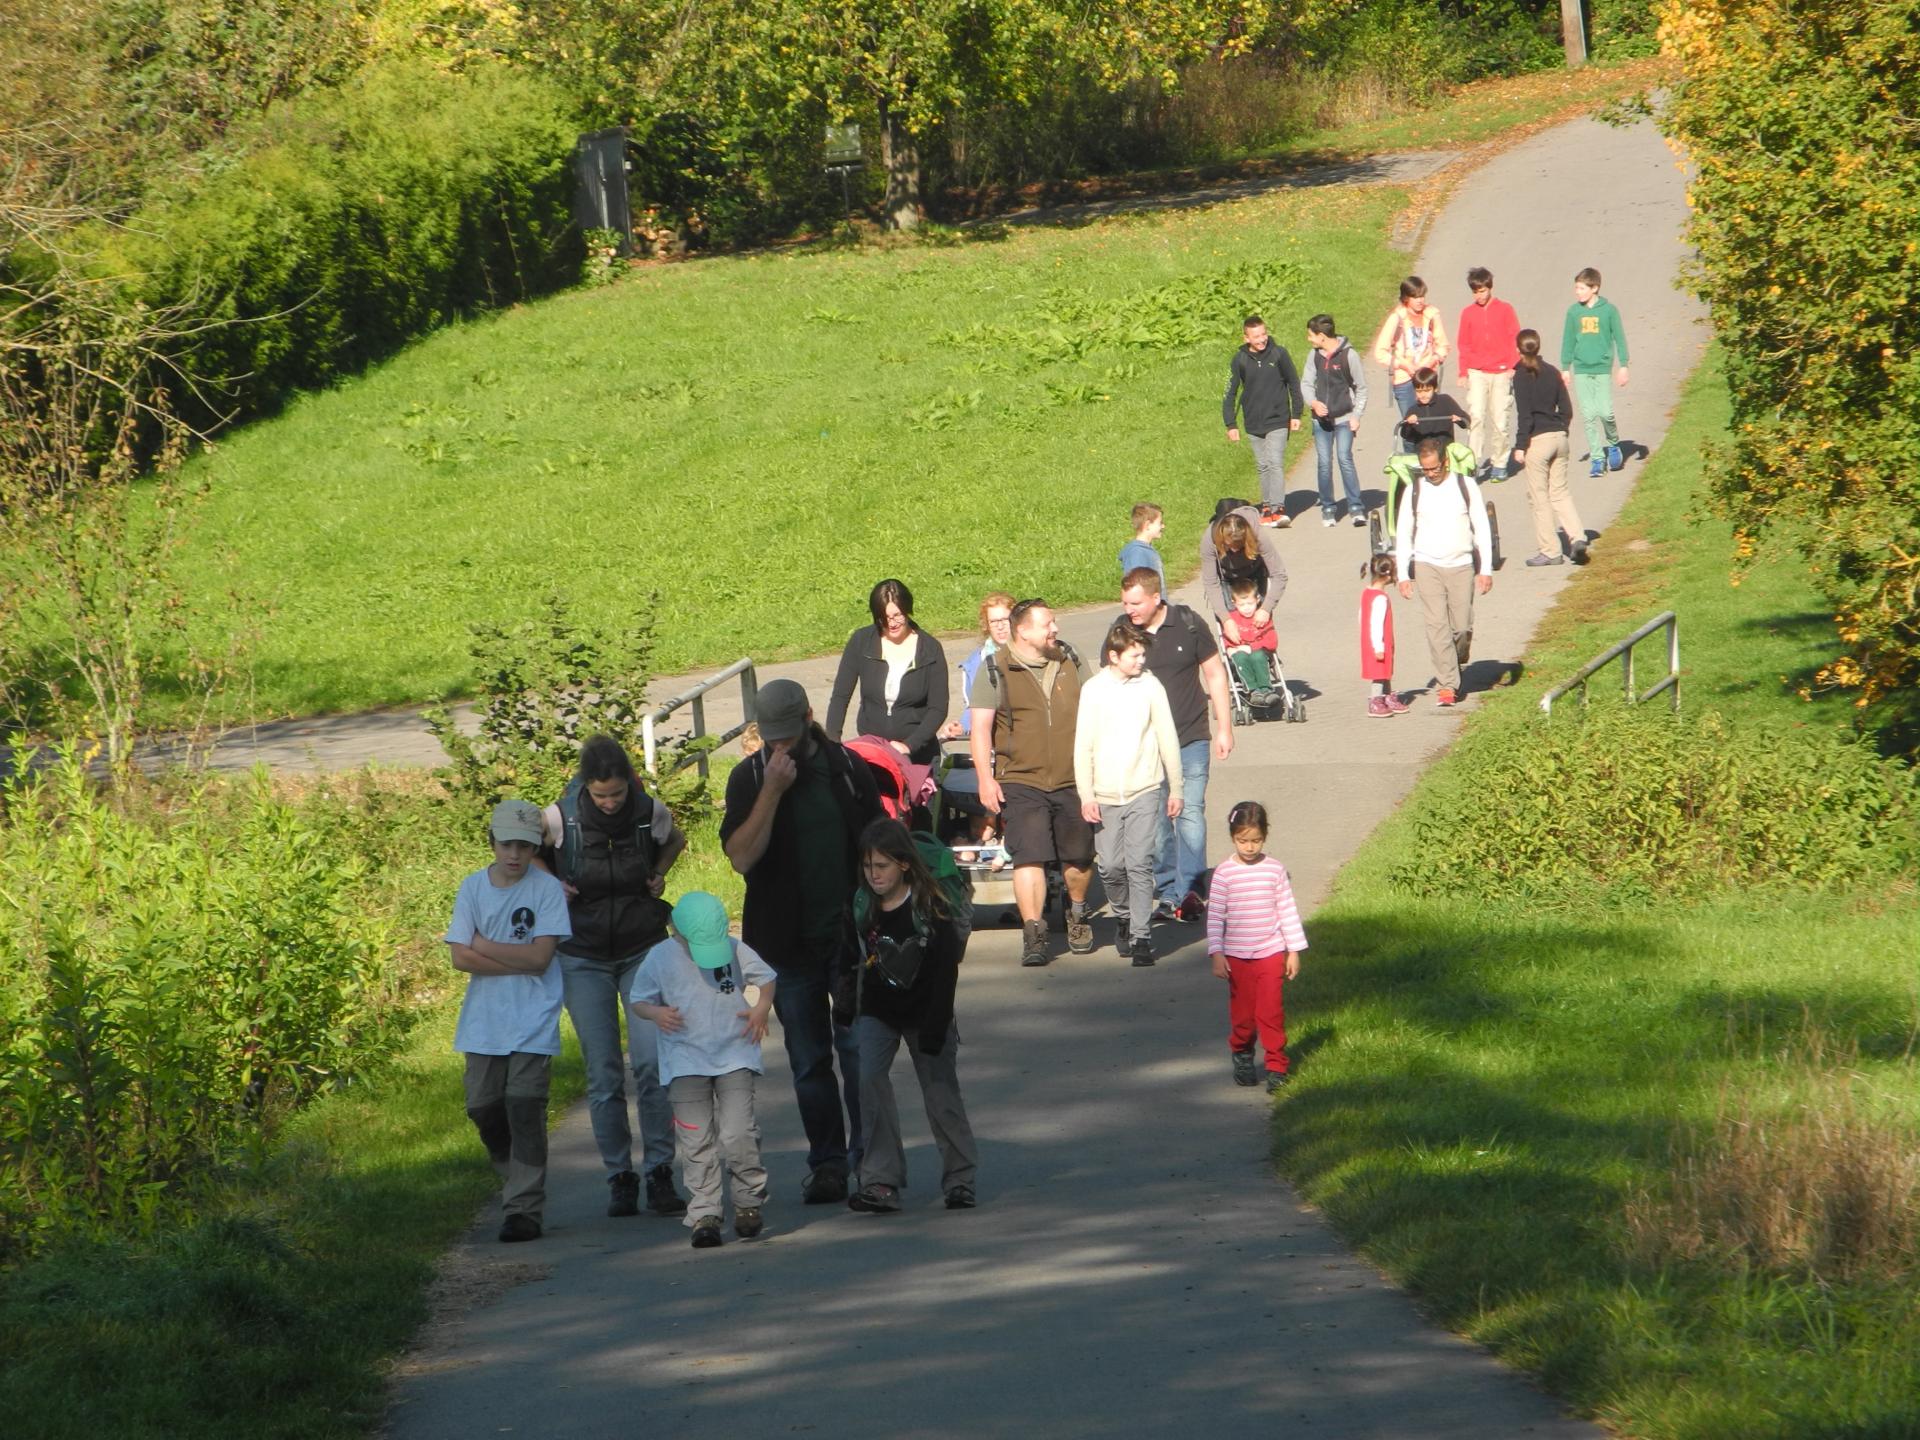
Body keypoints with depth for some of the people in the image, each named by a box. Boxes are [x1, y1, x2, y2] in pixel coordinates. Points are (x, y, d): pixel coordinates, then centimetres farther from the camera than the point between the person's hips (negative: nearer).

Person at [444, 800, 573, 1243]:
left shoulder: (547, 889, -3)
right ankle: (516, 1182, 27)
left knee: (524, 1108, -10)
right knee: (483, 1107, 3)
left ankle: (524, 1208, -8)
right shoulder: (473, 887, 4)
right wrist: (519, 962, -9)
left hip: (533, 1021, -3)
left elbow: (540, 956, -12)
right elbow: (460, 957, -4)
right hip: (483, 1021, 4)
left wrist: (485, 947, -6)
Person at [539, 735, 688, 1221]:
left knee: (652, 1062, -12)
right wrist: (554, 883, -6)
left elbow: (675, 841, 16)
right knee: (603, 1075, -1)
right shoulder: (558, 818, -12)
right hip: (584, 958, 0)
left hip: (644, 950, 0)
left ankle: (660, 1175, -7)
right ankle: (619, 1179, 7)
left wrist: (658, 875, -1)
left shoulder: (651, 813, -9)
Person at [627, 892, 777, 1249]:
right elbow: (637, 1000, 5)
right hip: (686, 1063, 0)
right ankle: (705, 1214, 4)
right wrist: (655, 1013, -17)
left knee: (738, 1135, -10)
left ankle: (750, 1202, 10)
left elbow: (767, 978, 15)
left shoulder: (736, 951, -1)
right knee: (697, 1143, -3)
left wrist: (762, 1007, -5)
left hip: (735, 1056, 0)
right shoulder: (660, 958, -4)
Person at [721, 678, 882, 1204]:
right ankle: (827, 1165, 11)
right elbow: (741, 856, -14)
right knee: (808, 1061, 5)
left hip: (849, 936, 0)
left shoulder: (847, 768, 3)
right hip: (788, 943, 0)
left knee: (858, 1048, -6)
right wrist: (772, 791, -20)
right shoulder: (749, 778, -1)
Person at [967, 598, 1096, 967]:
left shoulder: (1071, 663, 10)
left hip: (1073, 781, 4)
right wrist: (985, 779, -11)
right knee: (1030, 857, -14)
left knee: (1079, 857, 10)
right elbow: (980, 727, -3)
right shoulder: (995, 670, -2)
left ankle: (1077, 915, 37)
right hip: (1021, 782, -4)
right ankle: (1033, 936, -15)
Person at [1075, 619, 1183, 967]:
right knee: (1110, 866, 4)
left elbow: (1168, 740, 6)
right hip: (1105, 795, 1)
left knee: (1139, 864, -9)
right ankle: (1123, 916, 30)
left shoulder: (1150, 687, 0)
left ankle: (1141, 936, -7)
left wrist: (1175, 789, 8)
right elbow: (1083, 746, 3)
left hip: (1145, 791, -1)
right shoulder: (1094, 690, 1)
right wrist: (1086, 795, -2)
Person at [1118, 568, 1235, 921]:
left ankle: (1190, 891, -6)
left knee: (1190, 813, -9)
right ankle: (1167, 891, 9)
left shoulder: (1188, 625, -5)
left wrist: (1224, 728, 4)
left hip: (1191, 737, -2)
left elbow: (1214, 673, 5)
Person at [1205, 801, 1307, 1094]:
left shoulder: (1275, 870, -2)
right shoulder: (1224, 873, -5)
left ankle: (1277, 1067, 2)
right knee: (1242, 1013, 8)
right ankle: (1242, 1057, 31)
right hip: (1237, 957, 0)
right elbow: (1214, 916, -2)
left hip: (1271, 953, 0)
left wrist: (1294, 951, 3)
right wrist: (1216, 954, -8)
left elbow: (1288, 911, 3)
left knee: (1271, 1012, -4)